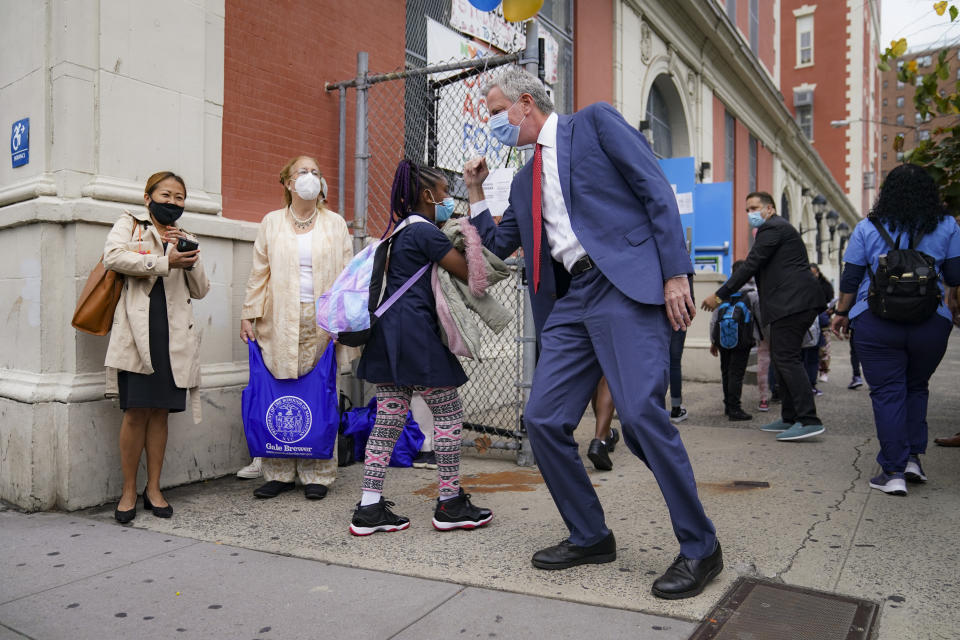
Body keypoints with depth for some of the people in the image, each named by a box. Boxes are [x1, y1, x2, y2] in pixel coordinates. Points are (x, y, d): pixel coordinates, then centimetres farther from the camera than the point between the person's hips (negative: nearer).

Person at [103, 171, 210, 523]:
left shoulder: (184, 238, 21)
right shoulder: (129, 224, 11)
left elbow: (201, 291, 14)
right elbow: (112, 256, -10)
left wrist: (191, 260, -3)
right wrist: (165, 263, -12)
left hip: (174, 334, 3)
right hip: (137, 331, -3)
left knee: (160, 411, 6)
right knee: (136, 412, -5)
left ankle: (153, 488, 15)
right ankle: (129, 491, 8)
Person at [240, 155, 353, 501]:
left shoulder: (335, 223, 12)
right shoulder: (271, 222, 13)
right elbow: (259, 273, 11)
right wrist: (248, 314, 4)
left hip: (322, 321, 0)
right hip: (281, 321, 1)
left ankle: (317, 474, 9)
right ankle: (280, 473, 11)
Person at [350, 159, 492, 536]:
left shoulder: (400, 230, 20)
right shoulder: (425, 231, -8)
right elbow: (469, 273, -8)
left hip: (388, 333, 9)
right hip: (416, 332, -9)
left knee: (388, 418, 8)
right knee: (448, 415, 2)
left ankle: (369, 508, 9)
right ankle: (450, 504, 11)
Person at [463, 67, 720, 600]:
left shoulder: (594, 122, 6)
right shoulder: (525, 180, 25)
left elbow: (655, 190, -3)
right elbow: (500, 244, 32)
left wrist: (675, 272, -12)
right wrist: (475, 192, 22)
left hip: (625, 285, -7)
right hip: (570, 301, 7)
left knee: (641, 415, -17)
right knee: (543, 420, 1)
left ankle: (700, 547, 2)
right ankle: (589, 537, 19)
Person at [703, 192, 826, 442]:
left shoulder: (772, 228, -7)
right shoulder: (779, 227, 26)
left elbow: (750, 266, -14)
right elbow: (756, 268, 25)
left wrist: (720, 295, -12)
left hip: (793, 300, -11)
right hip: (793, 301, 11)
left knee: (786, 357, -13)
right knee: (781, 357, 12)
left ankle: (809, 420, -15)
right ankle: (790, 418, 17)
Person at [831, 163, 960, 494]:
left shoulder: (867, 228, 2)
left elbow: (851, 278, 2)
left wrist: (842, 312, 13)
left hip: (876, 323, -2)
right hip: (931, 323, 2)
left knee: (887, 393, 2)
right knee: (916, 388, 20)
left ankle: (893, 471, 3)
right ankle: (913, 457, 18)